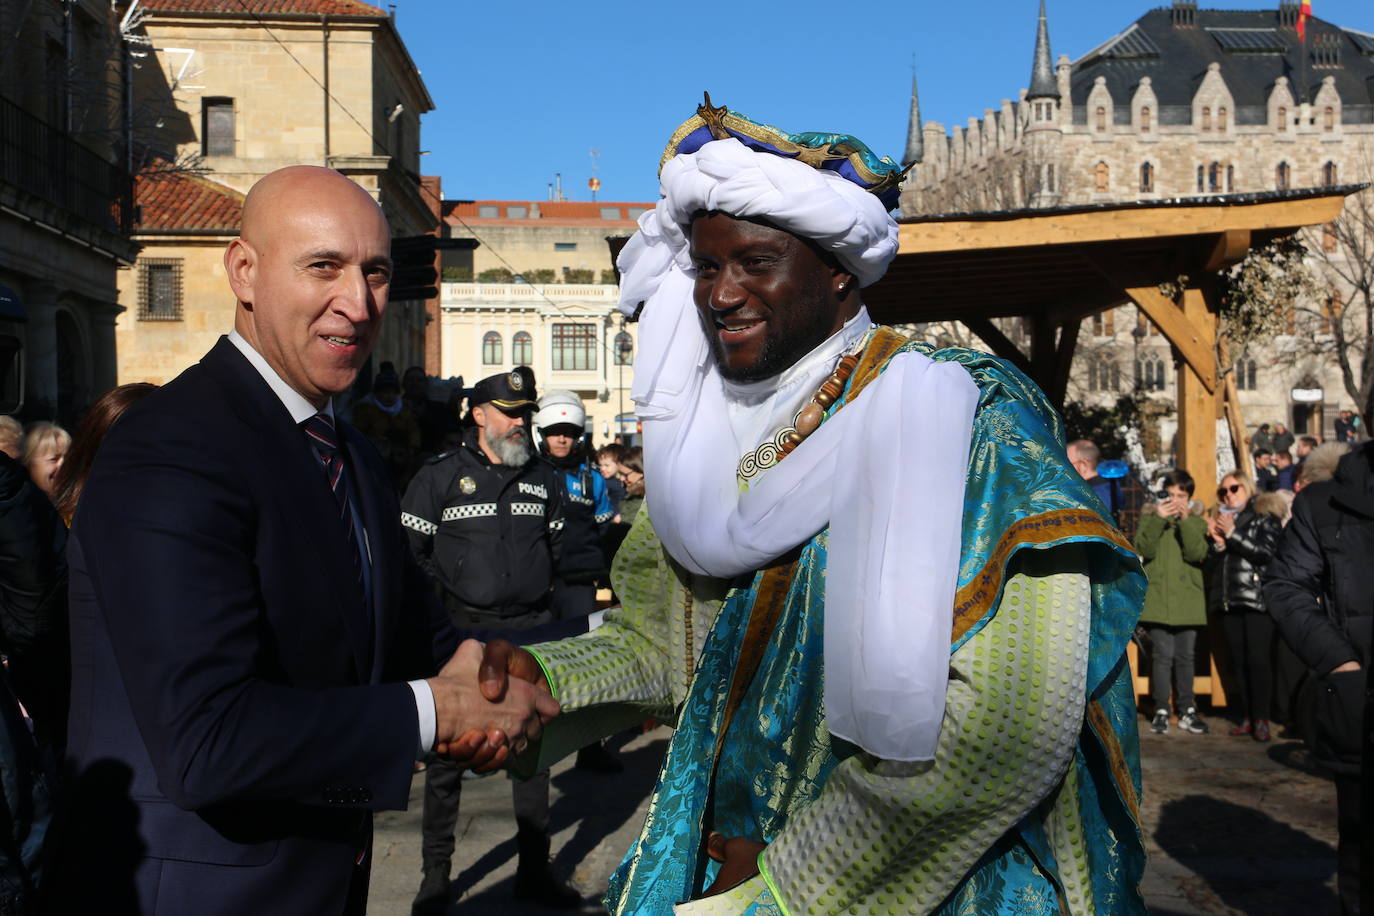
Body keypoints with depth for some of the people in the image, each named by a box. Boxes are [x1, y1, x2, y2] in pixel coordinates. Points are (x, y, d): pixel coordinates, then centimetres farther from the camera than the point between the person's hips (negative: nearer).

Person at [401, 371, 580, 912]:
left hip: (532, 630, 4)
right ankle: (435, 872, 16)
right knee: (447, 752, 2)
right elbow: (410, 548, -1)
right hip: (463, 630, -3)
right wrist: (451, 593, -5)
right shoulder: (439, 476, -3)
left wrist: (532, 589, 12)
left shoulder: (544, 479, 10)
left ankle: (534, 869, 21)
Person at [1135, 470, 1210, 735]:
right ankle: (1161, 710, 4)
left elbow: (1197, 554, -7)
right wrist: (1158, 519, -17)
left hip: (1188, 601, 1)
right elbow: (1144, 549, -7)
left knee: (1185, 656, 6)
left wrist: (1185, 521, -16)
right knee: (1162, 655, -4)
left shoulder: (1196, 522, 11)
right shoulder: (1151, 519, 9)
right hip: (1158, 600, -1)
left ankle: (1187, 710, 15)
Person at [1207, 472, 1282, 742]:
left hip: (1257, 600, -5)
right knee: (1238, 661, 4)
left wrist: (1233, 534, -12)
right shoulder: (1220, 522, 18)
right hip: (1229, 601, 5)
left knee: (1258, 659, -9)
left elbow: (1266, 553, -12)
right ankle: (1245, 717, 7)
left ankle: (1261, 719, -5)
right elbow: (1213, 563, 14)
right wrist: (1217, 543, -4)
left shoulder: (1265, 519, 4)